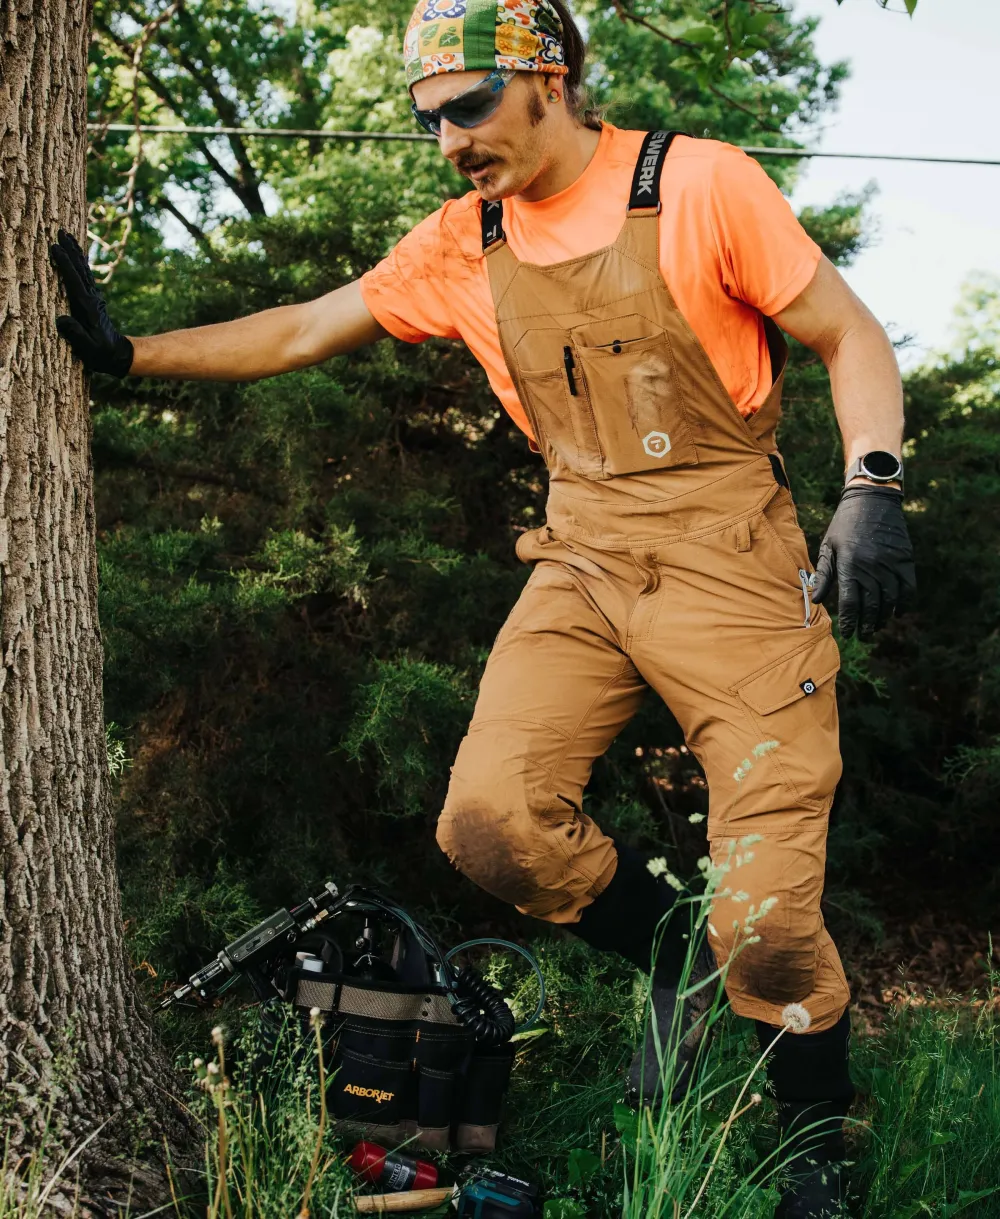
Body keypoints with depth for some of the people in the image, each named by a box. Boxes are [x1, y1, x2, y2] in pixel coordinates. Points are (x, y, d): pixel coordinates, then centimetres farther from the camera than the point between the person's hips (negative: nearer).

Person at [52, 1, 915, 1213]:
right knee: (490, 824, -17)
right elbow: (302, 332, 13)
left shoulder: (701, 185, -7)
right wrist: (126, 353, 7)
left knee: (767, 926, -8)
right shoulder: (463, 246, 7)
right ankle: (671, 954, 13)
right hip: (582, 565, 5)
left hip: (731, 566, -4)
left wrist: (870, 488, -16)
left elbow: (851, 337, -2)